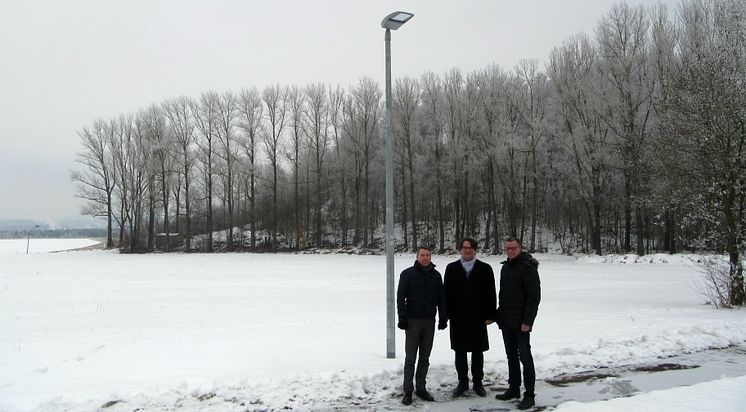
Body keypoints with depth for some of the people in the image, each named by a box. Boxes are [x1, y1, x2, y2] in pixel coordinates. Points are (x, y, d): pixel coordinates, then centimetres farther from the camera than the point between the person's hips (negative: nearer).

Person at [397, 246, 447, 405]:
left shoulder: (436, 275, 10)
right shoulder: (408, 274, -2)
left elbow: (441, 298, 14)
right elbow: (400, 296, -5)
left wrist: (443, 317, 8)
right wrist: (402, 317, -12)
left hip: (429, 321, 4)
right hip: (412, 320, -4)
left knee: (425, 358, 10)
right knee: (410, 358, -1)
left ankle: (421, 388, 20)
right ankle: (408, 391, 6)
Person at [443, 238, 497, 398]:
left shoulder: (485, 269, 1)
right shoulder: (451, 268, 5)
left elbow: (491, 294, 0)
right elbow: (446, 292, 4)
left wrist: (490, 315, -4)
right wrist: (446, 314, -2)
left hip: (478, 318, -1)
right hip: (458, 318, 1)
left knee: (477, 351, 8)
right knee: (460, 351, 9)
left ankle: (478, 382, 21)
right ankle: (463, 382, 21)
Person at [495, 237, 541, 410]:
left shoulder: (528, 268, -12)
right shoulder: (505, 267, 14)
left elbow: (534, 297, -17)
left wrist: (527, 321, -20)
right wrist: (499, 315, 16)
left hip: (520, 323, -8)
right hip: (506, 322, 8)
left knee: (525, 357, -3)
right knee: (511, 356, 15)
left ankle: (529, 395, 3)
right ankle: (513, 389, 26)